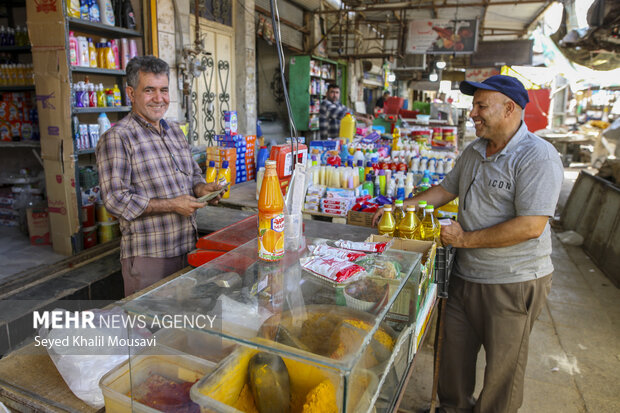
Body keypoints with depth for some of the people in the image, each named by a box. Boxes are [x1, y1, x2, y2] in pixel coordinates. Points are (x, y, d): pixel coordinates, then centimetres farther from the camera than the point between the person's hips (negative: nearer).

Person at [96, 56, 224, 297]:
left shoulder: (175, 131, 13)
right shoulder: (117, 138, -10)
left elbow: (194, 174, 21)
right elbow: (115, 199, -17)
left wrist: (201, 188, -2)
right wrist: (172, 205, -18)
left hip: (187, 248, 7)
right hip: (147, 256, -7)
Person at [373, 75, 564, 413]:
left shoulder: (538, 157, -18)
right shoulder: (474, 151, 7)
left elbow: (531, 226, -25)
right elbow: (446, 189, 18)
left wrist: (464, 238, -19)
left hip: (514, 282, -7)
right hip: (465, 274, 8)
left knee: (502, 366, 13)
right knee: (453, 350, 20)